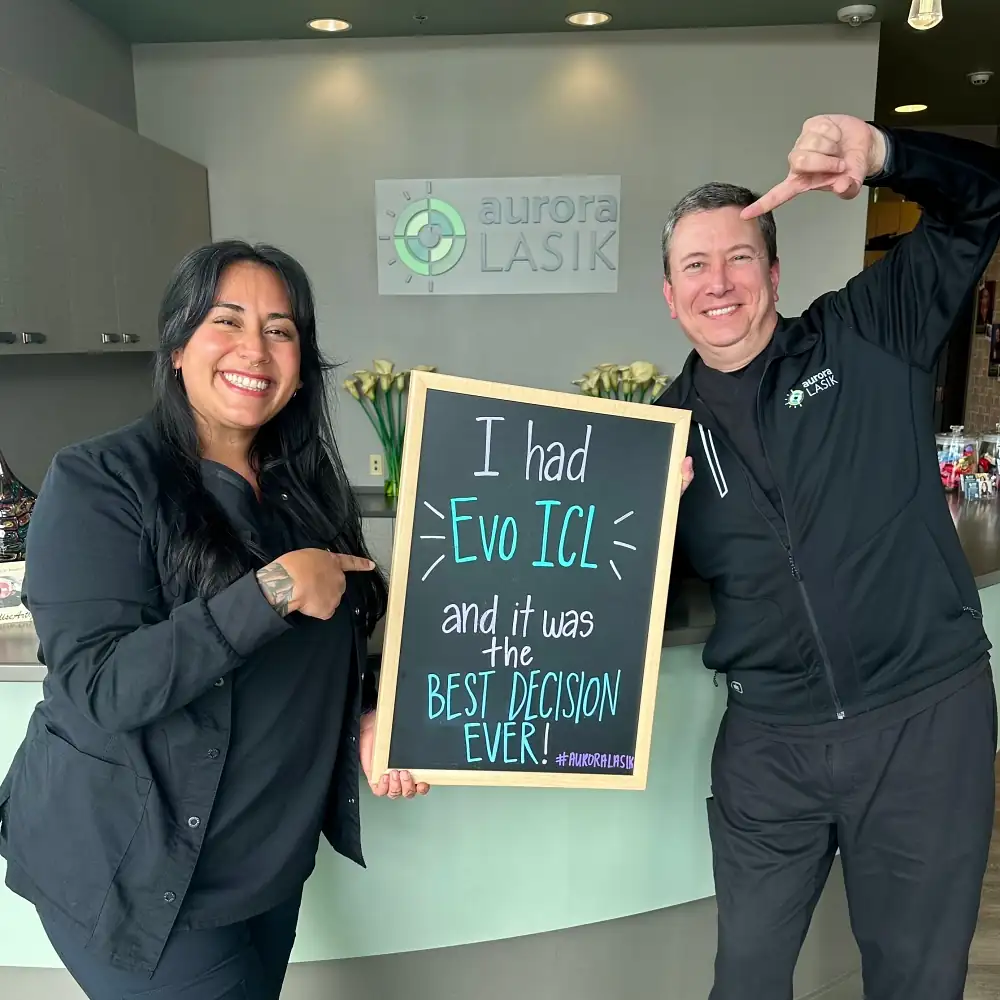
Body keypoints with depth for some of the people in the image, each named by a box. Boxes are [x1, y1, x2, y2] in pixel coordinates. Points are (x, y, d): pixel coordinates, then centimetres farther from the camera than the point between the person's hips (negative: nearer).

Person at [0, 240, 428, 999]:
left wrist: (369, 716, -8)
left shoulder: (304, 489, 1)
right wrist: (273, 590, -30)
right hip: (130, 870, -6)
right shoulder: (98, 482, -16)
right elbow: (98, 688, -25)